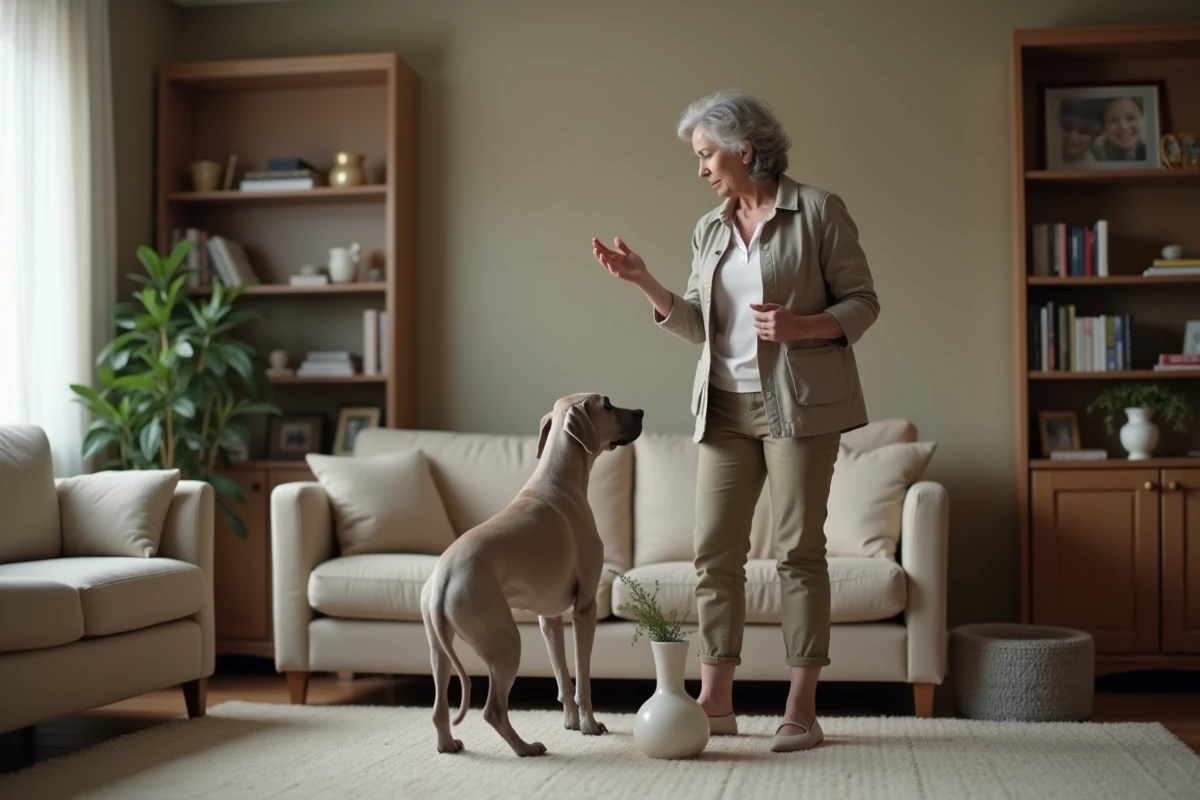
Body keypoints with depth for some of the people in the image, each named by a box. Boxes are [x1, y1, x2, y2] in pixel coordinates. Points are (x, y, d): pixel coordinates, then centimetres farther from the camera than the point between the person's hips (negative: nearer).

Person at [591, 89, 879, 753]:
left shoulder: (817, 211, -3)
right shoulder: (709, 230, 14)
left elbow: (862, 302, -3)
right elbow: (697, 325, 12)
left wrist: (801, 325, -19)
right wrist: (643, 281, 0)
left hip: (798, 403, -5)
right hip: (725, 406, 6)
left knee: (798, 550, -3)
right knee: (715, 551, 3)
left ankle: (801, 710, 4)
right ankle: (715, 702, 13)